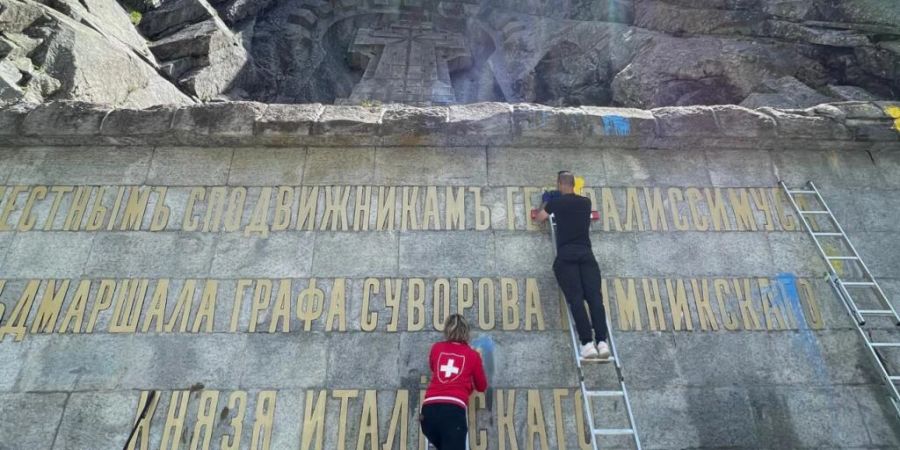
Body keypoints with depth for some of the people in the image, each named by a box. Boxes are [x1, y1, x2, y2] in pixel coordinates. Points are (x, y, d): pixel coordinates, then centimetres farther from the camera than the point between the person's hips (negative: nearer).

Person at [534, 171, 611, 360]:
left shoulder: (556, 202, 9)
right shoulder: (586, 202, 19)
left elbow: (539, 218, 26)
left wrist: (546, 204, 45)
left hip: (566, 255, -3)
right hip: (586, 253, 3)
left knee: (575, 298, -13)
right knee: (595, 296, -8)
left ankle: (587, 343, -24)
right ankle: (602, 342, -21)